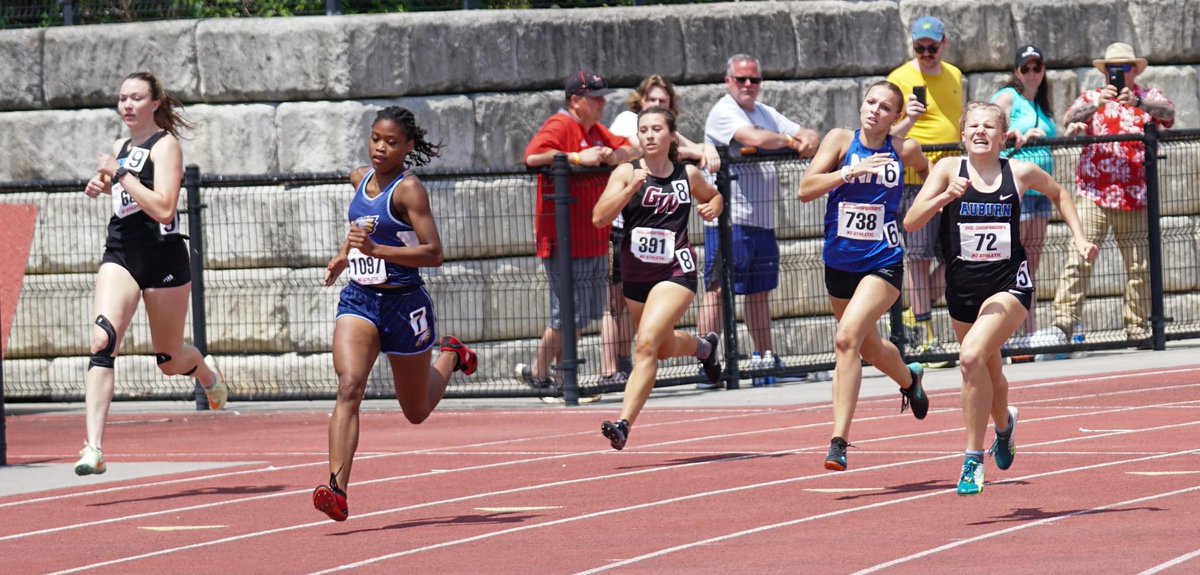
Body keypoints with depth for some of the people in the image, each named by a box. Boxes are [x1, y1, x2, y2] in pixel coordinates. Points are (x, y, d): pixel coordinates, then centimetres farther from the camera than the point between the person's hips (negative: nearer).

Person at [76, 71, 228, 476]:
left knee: (168, 360, 10)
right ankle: (94, 448, -30)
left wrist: (120, 176, -20)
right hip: (120, 256, 5)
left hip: (163, 259, -5)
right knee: (102, 341, -21)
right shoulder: (120, 148, 13)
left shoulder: (165, 145, -8)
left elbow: (164, 209, -20)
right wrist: (101, 185, 12)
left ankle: (206, 372, 50)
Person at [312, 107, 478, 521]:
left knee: (416, 412, 14)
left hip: (404, 303, -4)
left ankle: (450, 357, 47)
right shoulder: (360, 179, 7)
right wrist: (343, 256, 19)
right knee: (349, 386, -22)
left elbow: (433, 253, -21)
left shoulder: (408, 189, -13)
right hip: (358, 300, 4)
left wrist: (375, 250, -30)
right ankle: (337, 488, -31)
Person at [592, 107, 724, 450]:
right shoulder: (627, 173, -2)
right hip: (635, 274, 3)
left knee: (646, 344, -21)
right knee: (663, 349, 21)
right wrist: (632, 187, -24)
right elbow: (600, 218, -15)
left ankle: (624, 423, -24)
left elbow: (713, 197, 26)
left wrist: (713, 208, 3)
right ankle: (703, 347, 55)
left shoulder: (688, 175, 4)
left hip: (676, 271, -3)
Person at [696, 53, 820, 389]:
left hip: (763, 221, 8)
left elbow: (808, 135, 19)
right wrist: (791, 142, -7)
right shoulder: (723, 113, -7)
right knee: (718, 290, -10)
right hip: (730, 219, -8)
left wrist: (809, 143, -6)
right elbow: (754, 138, -24)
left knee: (760, 291, 14)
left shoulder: (766, 114, 18)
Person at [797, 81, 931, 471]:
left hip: (882, 263, -3)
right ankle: (909, 379, 55)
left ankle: (839, 439, -21)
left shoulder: (904, 150, -2)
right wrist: (850, 172, -24)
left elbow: (929, 173, 22)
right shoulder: (841, 140, -4)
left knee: (847, 338, -24)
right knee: (869, 349, 21)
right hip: (839, 261, 3)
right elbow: (806, 190, -14)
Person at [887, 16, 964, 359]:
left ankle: (917, 315, 23)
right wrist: (909, 120, -30)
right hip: (915, 177, -6)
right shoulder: (901, 79, -6)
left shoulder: (954, 76, 13)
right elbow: (889, 134, -10)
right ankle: (924, 334, -1)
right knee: (918, 256, -4)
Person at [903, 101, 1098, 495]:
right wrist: (944, 197, -30)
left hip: (1009, 284, -3)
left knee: (972, 357, -27)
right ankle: (1004, 424, 56)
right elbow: (911, 222, -15)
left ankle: (973, 458, -17)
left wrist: (1079, 238, 11)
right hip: (962, 286, 3)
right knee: (988, 373, 20)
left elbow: (1058, 194, 19)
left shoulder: (1020, 173, -4)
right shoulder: (950, 169, -5)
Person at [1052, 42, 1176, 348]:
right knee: (1079, 260, -12)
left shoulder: (1149, 97, 13)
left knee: (1139, 266, 4)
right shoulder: (1091, 98, 13)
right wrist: (1096, 104, -24)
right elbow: (1069, 119, -6)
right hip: (1094, 194, -1)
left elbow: (1168, 112, -9)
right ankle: (1063, 325, -16)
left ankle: (1138, 328, 12)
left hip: (1135, 196, 1)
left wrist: (1138, 103, -28)